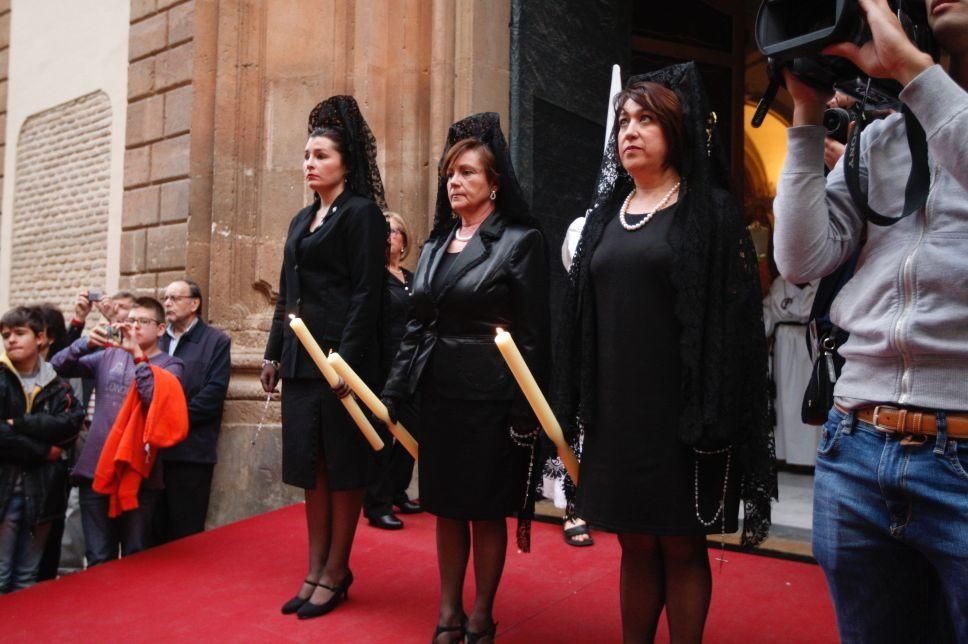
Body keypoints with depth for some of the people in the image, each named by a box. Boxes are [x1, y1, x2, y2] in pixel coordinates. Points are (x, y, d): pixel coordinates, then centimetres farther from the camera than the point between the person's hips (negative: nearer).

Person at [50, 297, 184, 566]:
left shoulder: (169, 365, 1)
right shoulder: (108, 355, 11)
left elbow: (156, 399, -17)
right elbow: (58, 367, 2)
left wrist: (137, 354, -20)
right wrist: (87, 343, -15)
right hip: (96, 468, 3)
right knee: (99, 559, 9)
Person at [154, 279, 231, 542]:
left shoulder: (216, 341, 2)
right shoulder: (156, 339, 18)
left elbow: (214, 393, -8)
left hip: (191, 451, -4)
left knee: (185, 536, 1)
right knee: (154, 530, 9)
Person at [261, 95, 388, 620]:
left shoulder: (362, 213, -5)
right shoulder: (302, 219, 19)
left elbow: (367, 292, -13)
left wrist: (346, 357, -21)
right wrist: (274, 353, 16)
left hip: (342, 355, -8)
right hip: (300, 356, 8)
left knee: (342, 464, 1)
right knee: (310, 464, 11)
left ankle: (336, 573, 13)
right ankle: (316, 570, 21)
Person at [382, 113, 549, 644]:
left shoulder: (521, 240, -5)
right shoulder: (435, 245, 12)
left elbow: (533, 335, -9)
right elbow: (416, 327, 13)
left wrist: (525, 414, -13)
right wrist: (392, 394, 7)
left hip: (490, 397, -6)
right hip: (438, 394, 6)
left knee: (487, 509, 6)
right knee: (445, 506, 13)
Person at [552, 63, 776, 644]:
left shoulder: (712, 211, -2)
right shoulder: (606, 214, 13)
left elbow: (735, 320, -9)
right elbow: (582, 317, 13)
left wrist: (716, 417, -17)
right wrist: (578, 406, 8)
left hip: (678, 412, -4)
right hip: (616, 410, 5)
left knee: (682, 546, 6)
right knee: (636, 546, 14)